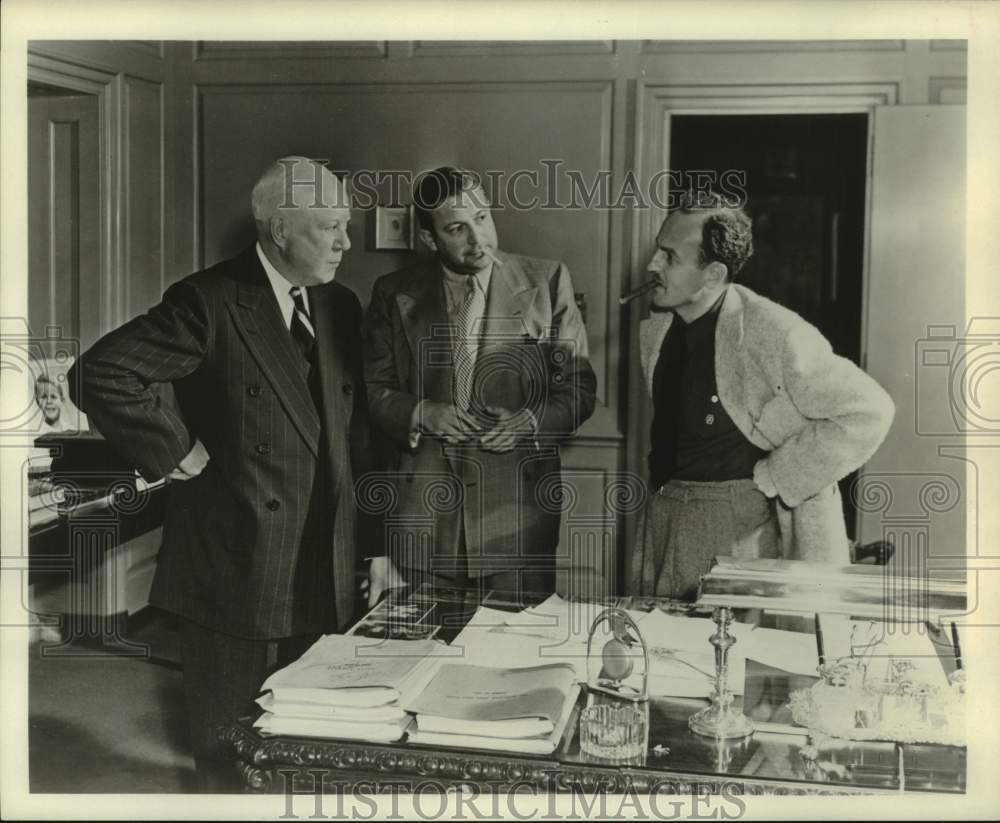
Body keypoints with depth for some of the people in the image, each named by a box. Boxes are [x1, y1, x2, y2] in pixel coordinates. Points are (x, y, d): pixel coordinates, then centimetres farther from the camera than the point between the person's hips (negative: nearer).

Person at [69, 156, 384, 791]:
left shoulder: (341, 307, 9)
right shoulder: (209, 302, -11)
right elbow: (103, 374, -19)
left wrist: (375, 544, 11)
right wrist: (178, 453, -16)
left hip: (327, 576, 5)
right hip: (236, 569, -5)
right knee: (232, 754, 10)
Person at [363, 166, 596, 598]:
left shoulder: (546, 281, 4)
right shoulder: (395, 293, 7)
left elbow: (579, 386, 5)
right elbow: (372, 389, 8)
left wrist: (531, 421, -13)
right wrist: (422, 414, -11)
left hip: (518, 513, -1)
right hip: (423, 515, 1)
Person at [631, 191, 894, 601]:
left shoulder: (773, 333, -17)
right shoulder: (654, 330, 5)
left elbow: (868, 411, -17)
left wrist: (774, 478, -15)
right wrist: (661, 484, 9)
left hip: (747, 523, -6)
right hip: (665, 518, 7)